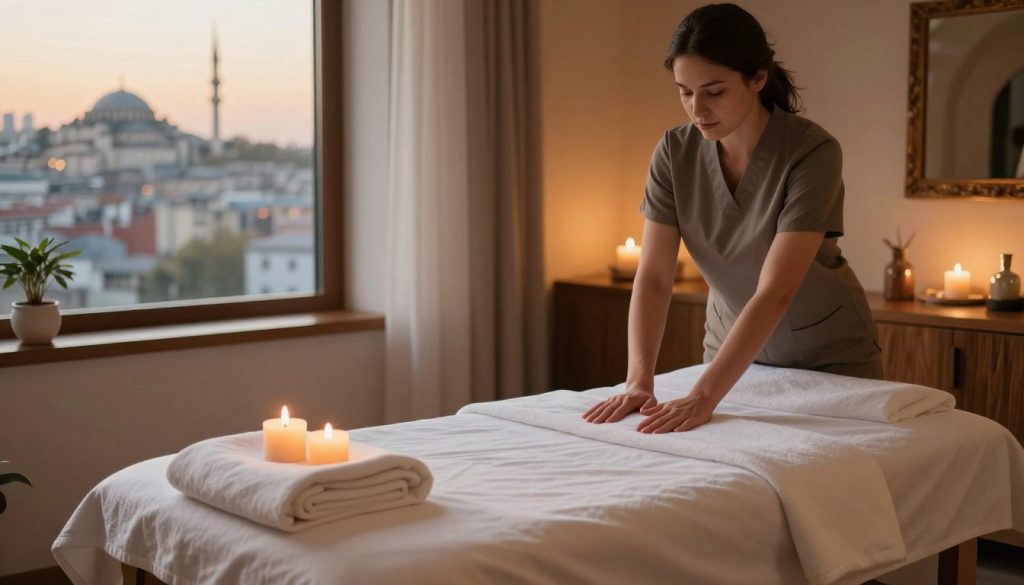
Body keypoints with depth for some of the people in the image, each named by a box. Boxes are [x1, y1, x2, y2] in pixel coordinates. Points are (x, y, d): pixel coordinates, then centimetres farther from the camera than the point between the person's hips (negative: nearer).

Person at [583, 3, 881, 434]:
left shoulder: (812, 153, -27)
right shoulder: (674, 152, -14)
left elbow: (775, 293, -34)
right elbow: (653, 277, -17)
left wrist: (703, 397, -41)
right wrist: (639, 381, -30)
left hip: (828, 356, -3)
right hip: (736, 350, 4)